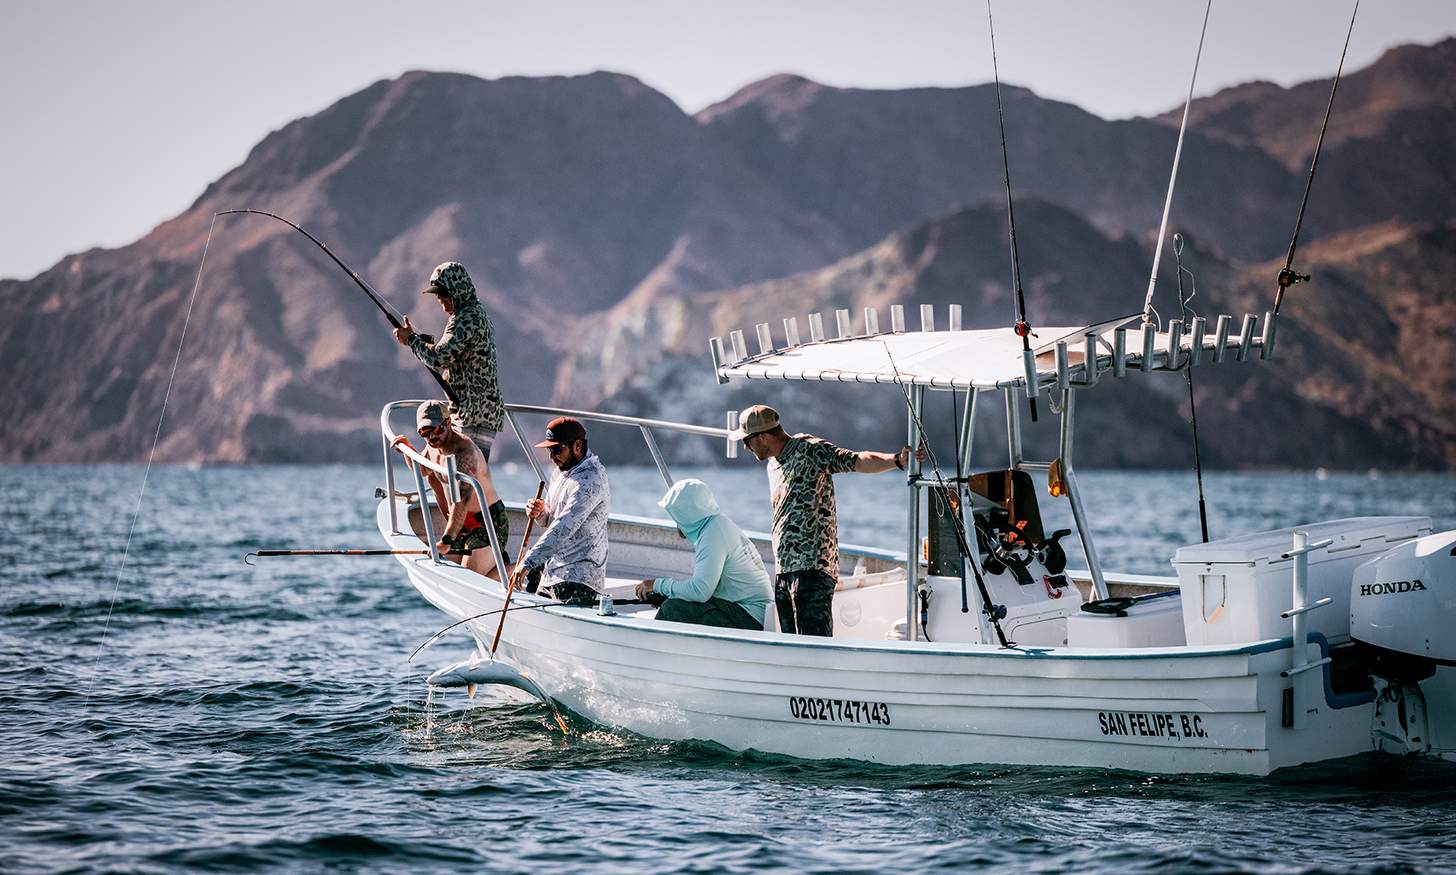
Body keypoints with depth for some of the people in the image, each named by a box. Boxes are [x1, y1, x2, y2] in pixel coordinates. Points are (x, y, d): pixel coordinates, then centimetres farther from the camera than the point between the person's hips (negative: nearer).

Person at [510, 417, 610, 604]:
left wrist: (528, 563, -31)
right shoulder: (562, 472, 13)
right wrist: (540, 512, -3)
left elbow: (564, 527, -27)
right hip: (554, 571, 10)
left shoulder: (590, 480, -19)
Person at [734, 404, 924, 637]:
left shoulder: (810, 449, -6)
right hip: (784, 573, 9)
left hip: (812, 568, -9)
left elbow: (856, 461, -18)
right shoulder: (773, 465, 22)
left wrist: (897, 460, -33)